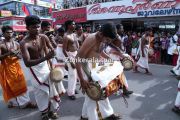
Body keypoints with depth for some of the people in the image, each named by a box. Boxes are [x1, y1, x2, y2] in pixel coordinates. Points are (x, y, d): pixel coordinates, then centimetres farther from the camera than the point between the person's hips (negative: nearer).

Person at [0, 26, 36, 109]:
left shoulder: (16, 44, 2)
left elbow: (20, 55, 7)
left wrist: (17, 55, -15)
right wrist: (8, 53, -27)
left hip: (16, 66, 3)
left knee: (21, 84, 6)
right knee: (8, 86, 8)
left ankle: (25, 102, 18)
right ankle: (11, 102, 25)